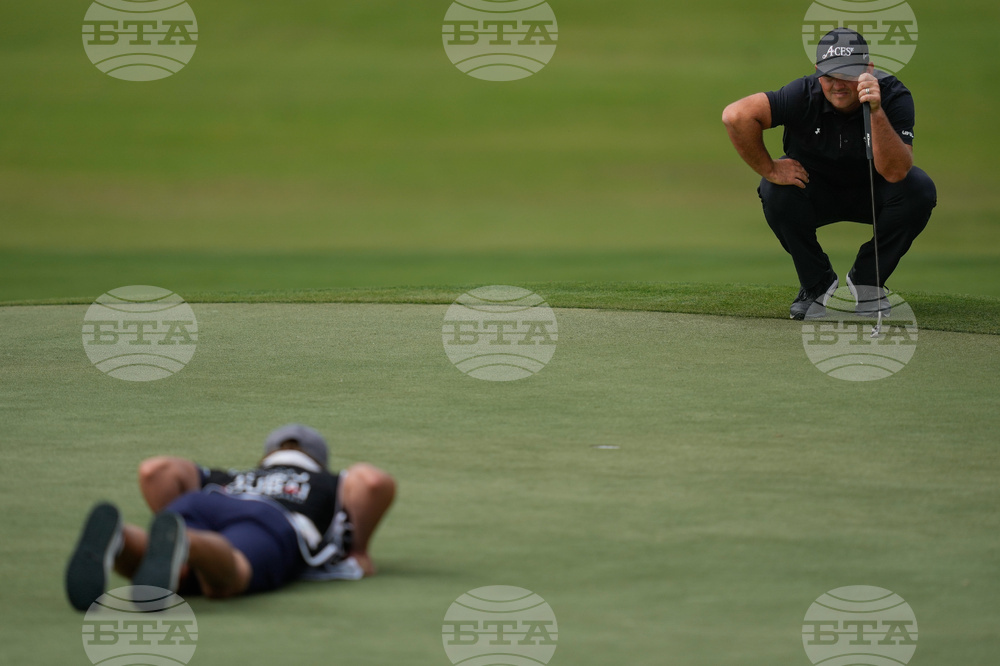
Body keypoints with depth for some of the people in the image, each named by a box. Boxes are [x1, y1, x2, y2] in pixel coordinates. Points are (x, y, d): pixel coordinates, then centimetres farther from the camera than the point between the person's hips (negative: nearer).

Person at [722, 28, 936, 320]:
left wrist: (876, 112, -47)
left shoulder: (893, 96, -26)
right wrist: (769, 170, -29)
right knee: (775, 191, -31)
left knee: (919, 191, -29)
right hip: (815, 188, 0)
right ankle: (818, 284, -6)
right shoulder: (805, 95, -27)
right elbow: (736, 115, -37)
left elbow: (894, 172, -36)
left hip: (871, 192, 0)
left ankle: (866, 279, -4)